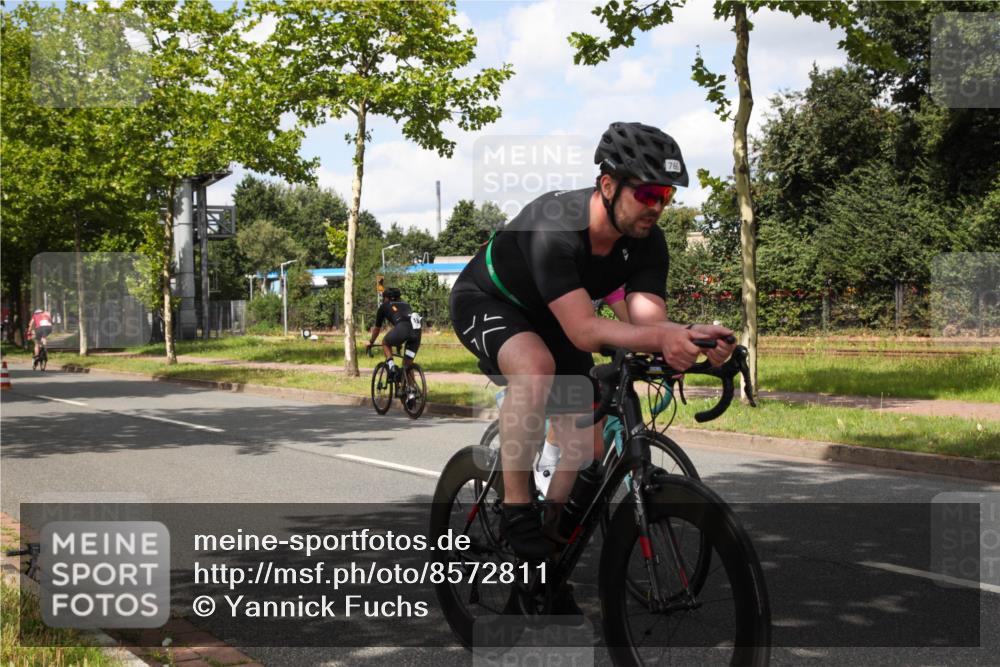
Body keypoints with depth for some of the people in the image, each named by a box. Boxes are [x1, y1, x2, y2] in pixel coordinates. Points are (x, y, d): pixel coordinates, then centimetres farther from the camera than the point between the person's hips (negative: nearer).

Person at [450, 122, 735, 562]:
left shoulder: (647, 241, -19)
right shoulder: (553, 227, -38)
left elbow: (647, 321, -28)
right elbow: (583, 330, -45)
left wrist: (687, 337, -50)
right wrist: (663, 336, -59)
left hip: (547, 322, 6)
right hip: (486, 301, -6)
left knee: (588, 449, -5)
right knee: (536, 366, -39)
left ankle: (550, 530, 18)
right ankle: (516, 510, -26)